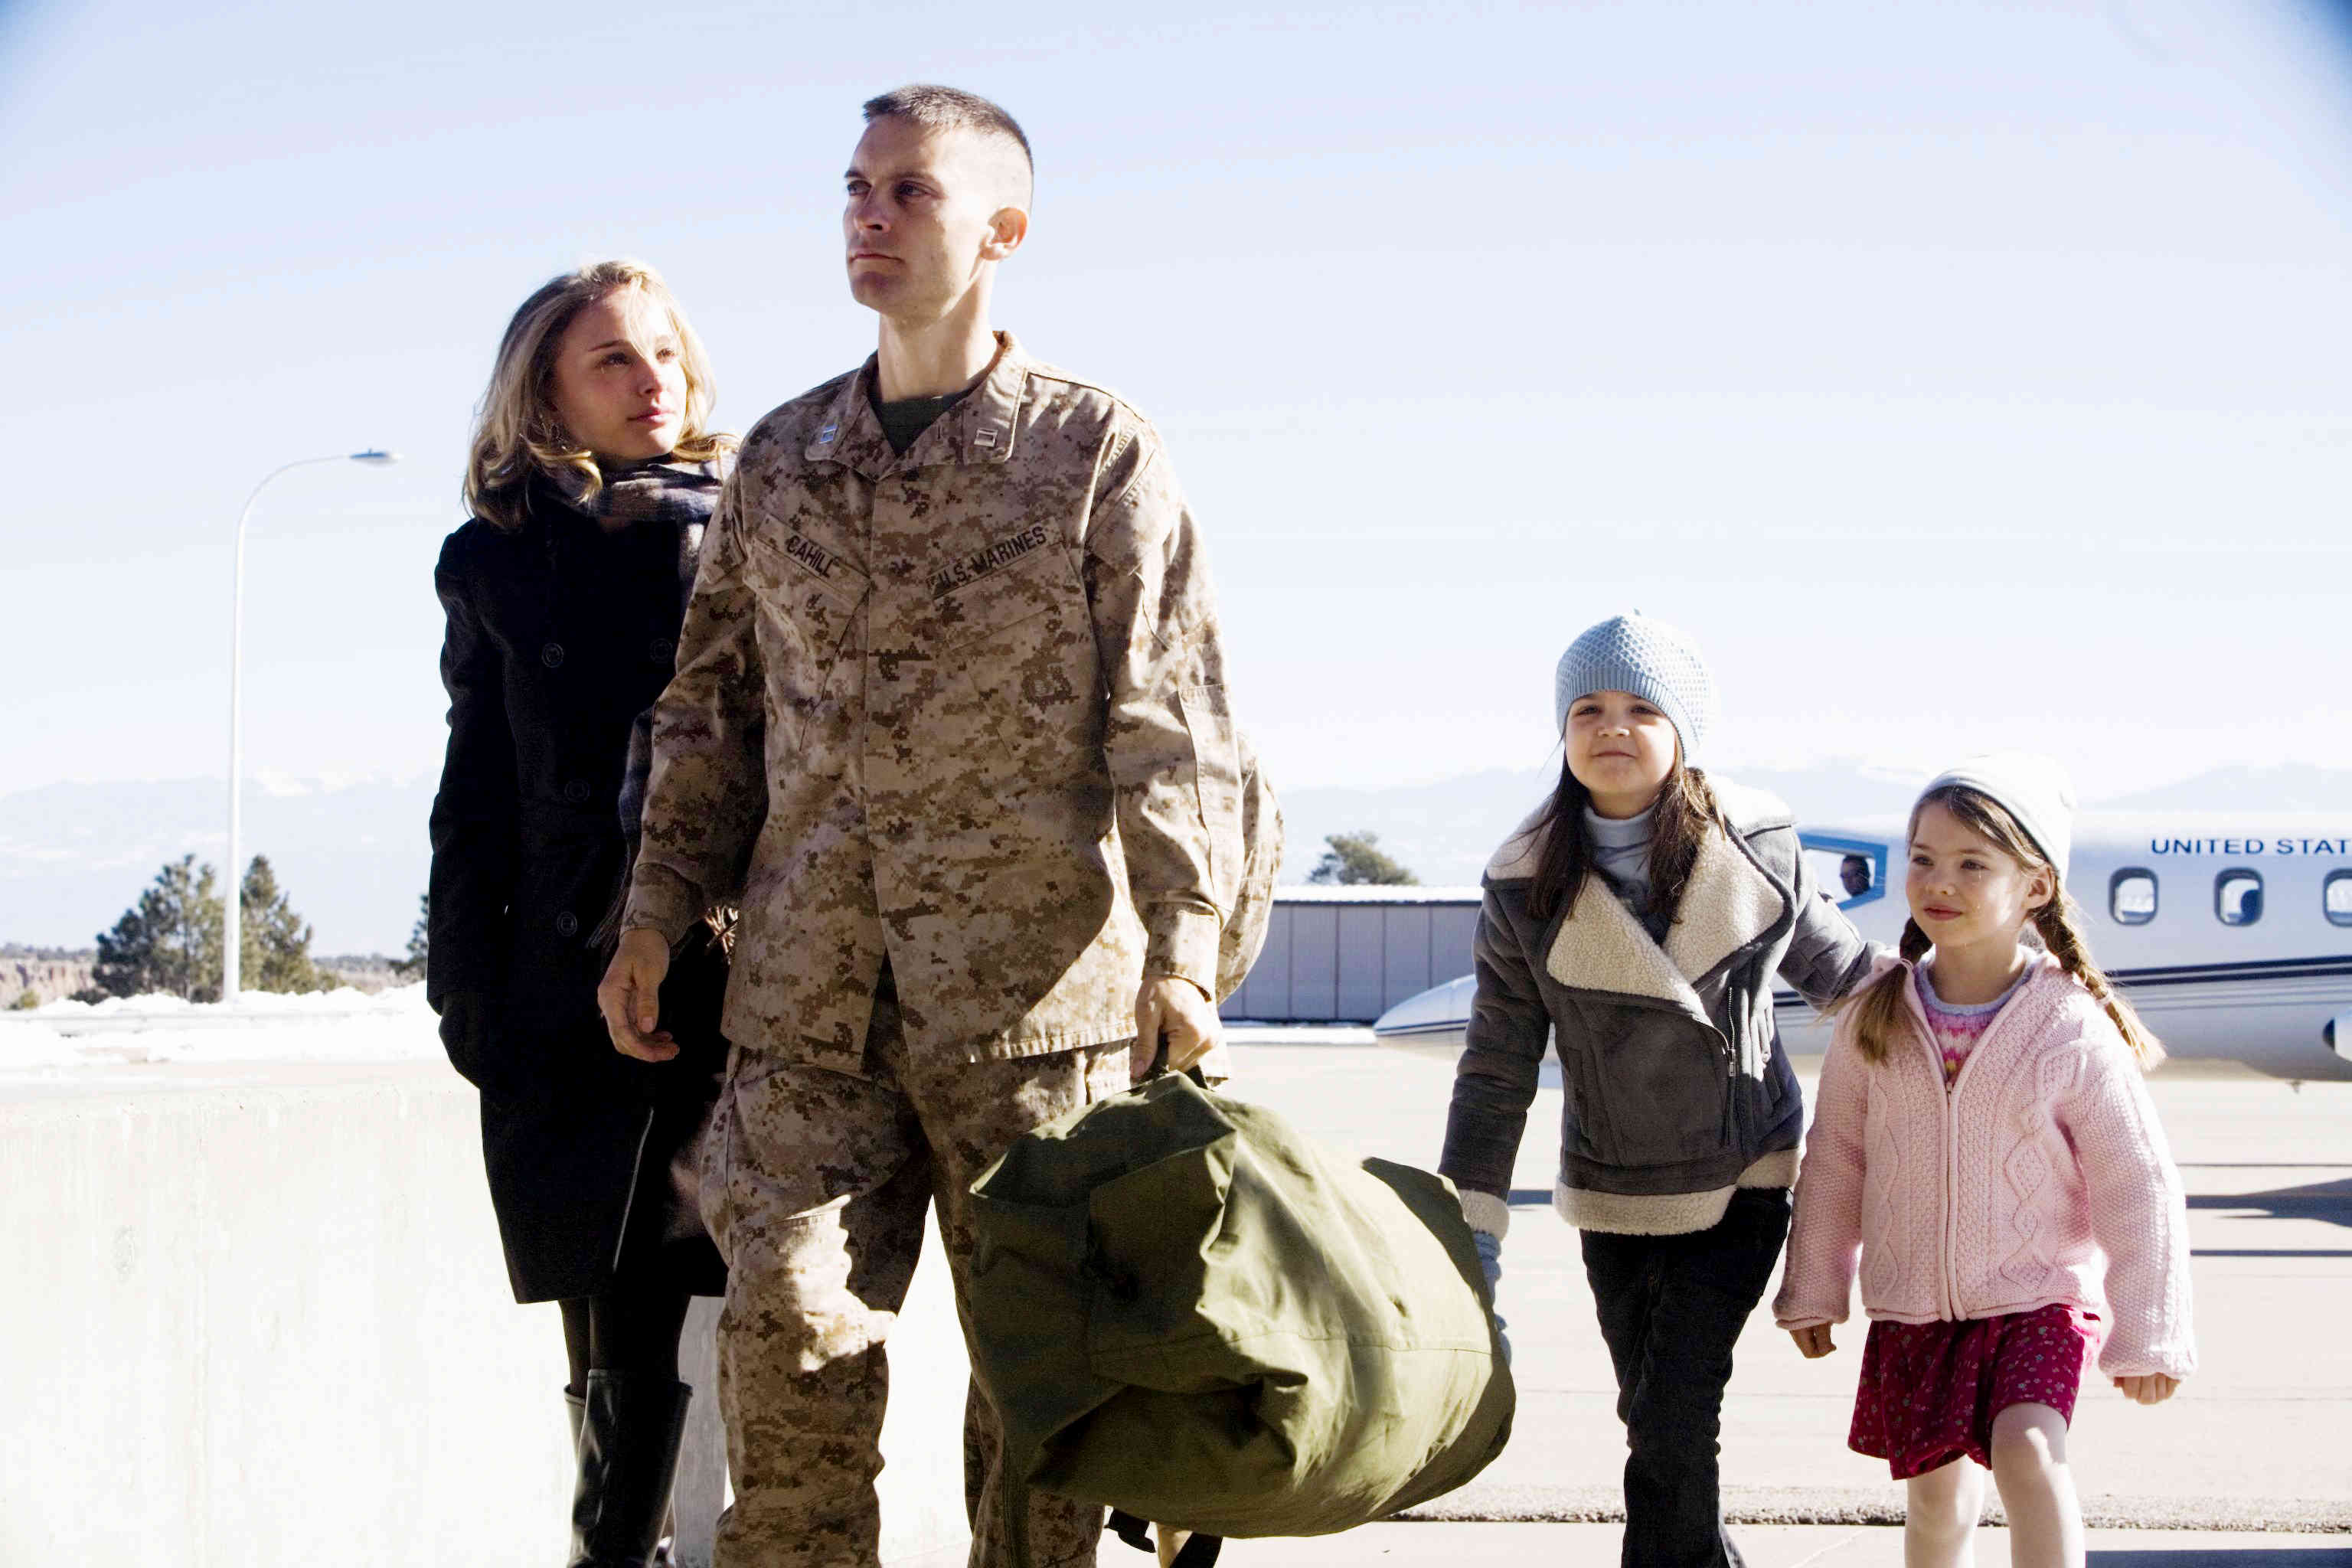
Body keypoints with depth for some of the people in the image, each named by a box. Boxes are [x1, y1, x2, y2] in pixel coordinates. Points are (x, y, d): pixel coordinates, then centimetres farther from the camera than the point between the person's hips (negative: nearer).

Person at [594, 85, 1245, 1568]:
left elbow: (1174, 717, -3)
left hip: (1033, 972, -3)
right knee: (787, 1323, -5)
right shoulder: (783, 457, 14)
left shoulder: (1100, 450, 1)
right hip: (809, 985, 3)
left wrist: (1184, 943, -12)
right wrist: (661, 906, 10)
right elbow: (715, 703, 19)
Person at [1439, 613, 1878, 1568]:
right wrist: (1471, 1231, -9)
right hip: (1615, 1200, 1)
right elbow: (1497, 1070, -5)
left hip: (1743, 1183, -1)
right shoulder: (1526, 887, -9)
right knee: (1655, 1429, 7)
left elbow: (1822, 953, 10)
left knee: (1673, 1425, -12)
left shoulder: (1756, 844, -9)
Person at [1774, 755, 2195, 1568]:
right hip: (1910, 1308, 3)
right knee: (1936, 1493, 11)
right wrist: (1814, 1289, 13)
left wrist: (2148, 1337, -5)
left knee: (2027, 1454, -25)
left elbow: (2138, 1188, -8)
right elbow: (1835, 1158, 8)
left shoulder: (2073, 1030, -15)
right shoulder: (1874, 1018, -5)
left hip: (2038, 1296, -3)